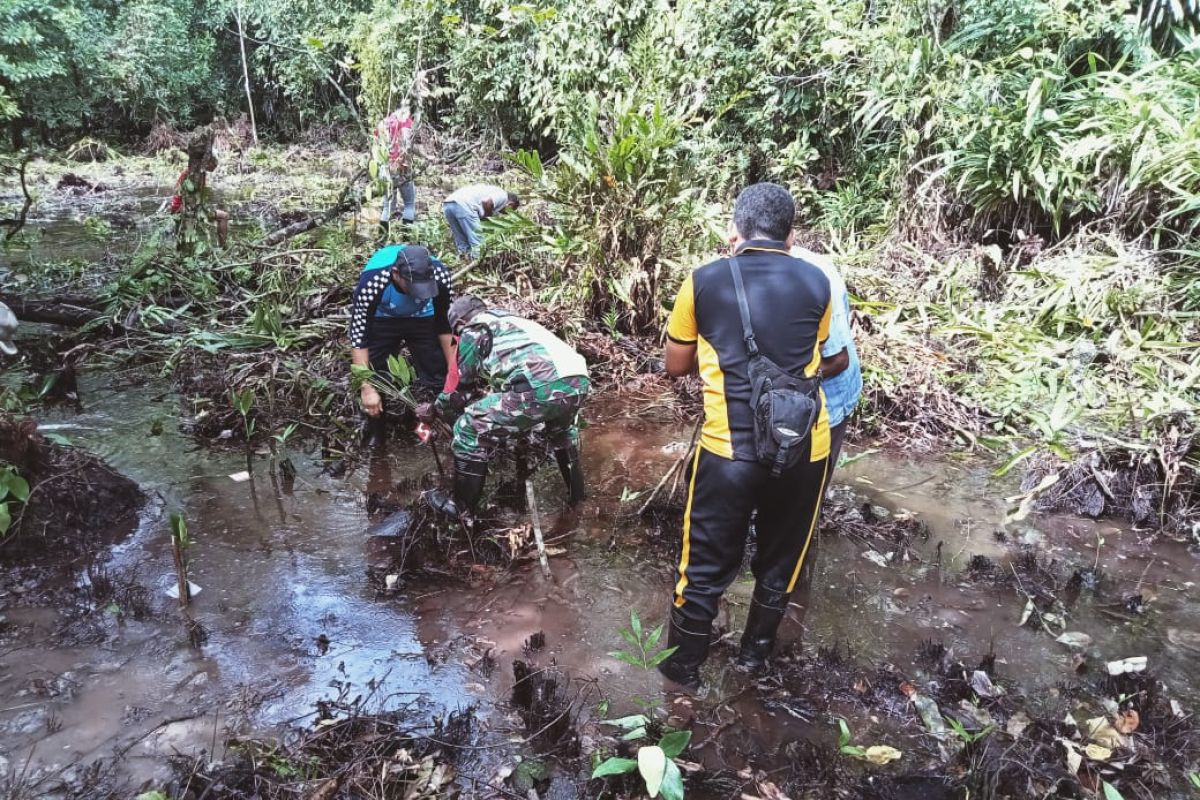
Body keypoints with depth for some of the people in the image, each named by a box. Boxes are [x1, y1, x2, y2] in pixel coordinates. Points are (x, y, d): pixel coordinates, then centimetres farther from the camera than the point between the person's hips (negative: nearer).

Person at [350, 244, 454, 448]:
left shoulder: (440, 275, -33)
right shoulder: (372, 282, -40)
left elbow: (446, 324, -17)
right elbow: (358, 334, -30)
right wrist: (367, 389, -31)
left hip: (422, 317, 1)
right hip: (381, 318, -1)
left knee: (438, 374, -7)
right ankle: (375, 429, 18)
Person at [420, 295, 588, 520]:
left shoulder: (473, 331, 16)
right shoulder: (511, 320, 37)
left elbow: (459, 384, 24)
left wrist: (434, 410, 41)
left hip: (542, 388, -7)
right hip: (579, 382, 8)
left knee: (469, 430, 9)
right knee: (562, 426, 41)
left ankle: (461, 508, 19)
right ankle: (576, 493, 50)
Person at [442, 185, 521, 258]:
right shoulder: (503, 195, 8)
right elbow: (487, 202, -10)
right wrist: (488, 215, 7)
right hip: (464, 205, -9)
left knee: (462, 244, 15)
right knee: (477, 244, -3)